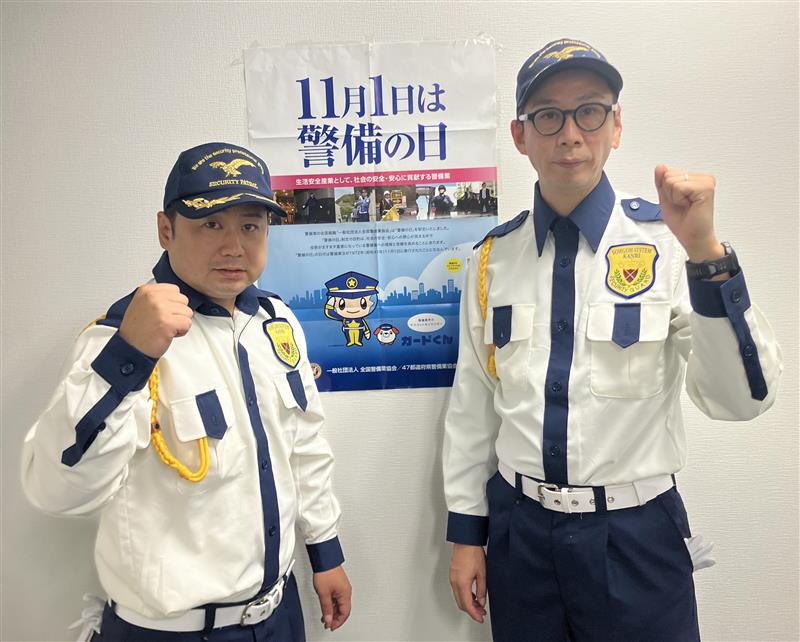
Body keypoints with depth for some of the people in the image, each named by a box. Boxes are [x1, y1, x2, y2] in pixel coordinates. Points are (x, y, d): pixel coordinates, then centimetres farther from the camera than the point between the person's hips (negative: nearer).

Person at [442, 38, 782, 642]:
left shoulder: (667, 242, -10)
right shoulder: (494, 257, -3)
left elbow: (741, 399, -17)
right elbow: (472, 404, 2)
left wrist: (706, 253, -30)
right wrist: (466, 533, 6)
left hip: (637, 535, -2)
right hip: (519, 529, 3)